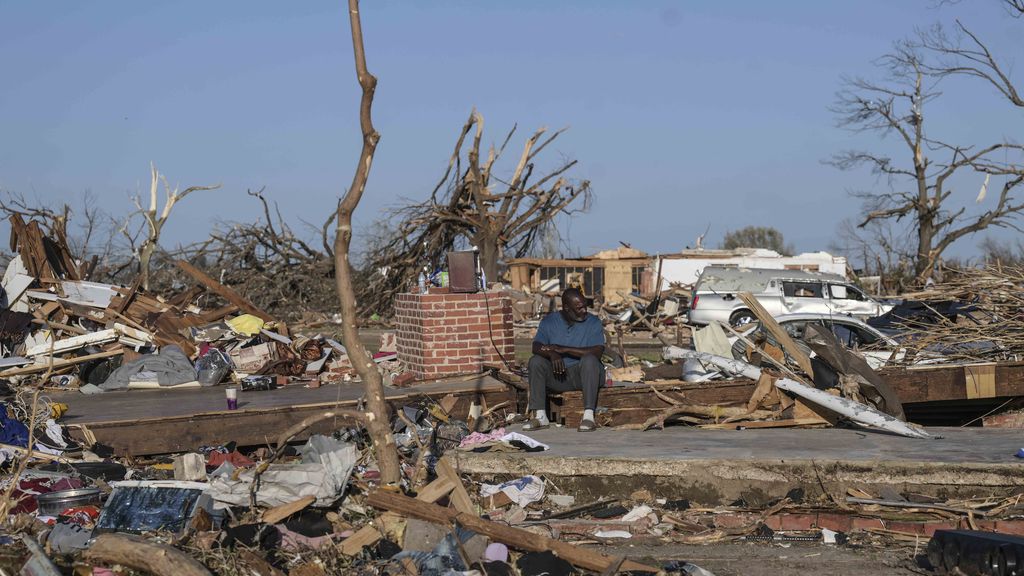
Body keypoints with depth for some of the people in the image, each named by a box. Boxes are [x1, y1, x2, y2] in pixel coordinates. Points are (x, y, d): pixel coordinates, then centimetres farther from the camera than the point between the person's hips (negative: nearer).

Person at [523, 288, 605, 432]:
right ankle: (540, 416, -23)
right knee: (535, 361, -22)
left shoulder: (593, 323, -3)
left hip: (584, 373, -2)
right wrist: (552, 354, -31)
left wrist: (564, 349, -22)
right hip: (557, 375, 2)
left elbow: (597, 352, -18)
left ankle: (588, 416, -37)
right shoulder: (549, 321, 4)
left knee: (589, 360, -33)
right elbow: (537, 347, -8)